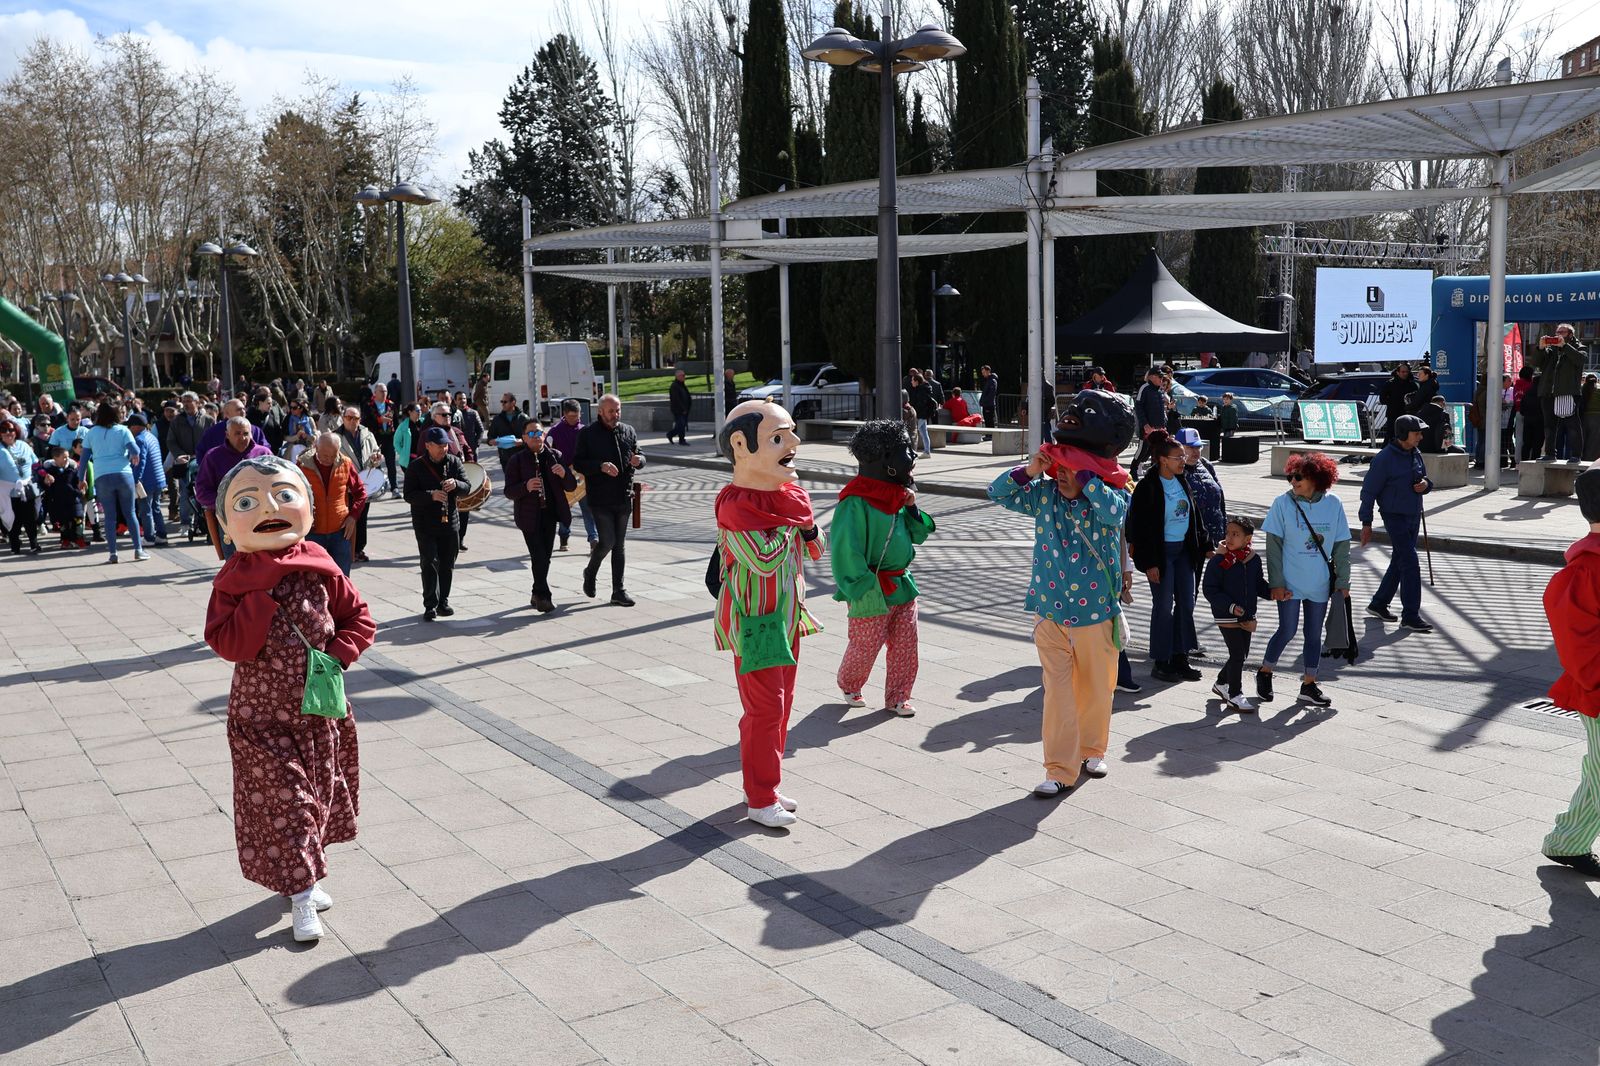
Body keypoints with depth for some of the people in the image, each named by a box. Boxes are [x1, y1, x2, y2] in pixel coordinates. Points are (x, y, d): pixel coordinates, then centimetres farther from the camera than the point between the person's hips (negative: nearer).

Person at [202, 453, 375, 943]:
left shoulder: (321, 571, -5)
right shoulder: (234, 581, -10)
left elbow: (359, 616, 4)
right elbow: (227, 644, -20)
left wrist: (338, 654, -12)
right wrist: (264, 596, -26)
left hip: (320, 710, 3)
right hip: (262, 716, -3)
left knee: (318, 794, 16)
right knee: (280, 798, -2)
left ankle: (304, 876, 37)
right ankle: (301, 894, 10)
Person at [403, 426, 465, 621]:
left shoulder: (453, 462, 5)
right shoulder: (416, 466, -6)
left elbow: (467, 486, 4)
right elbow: (409, 495, -10)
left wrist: (456, 484, -19)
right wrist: (431, 495, -25)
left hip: (449, 522, 4)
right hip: (425, 524, -4)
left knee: (447, 564, 9)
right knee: (430, 563, -7)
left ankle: (443, 601, 21)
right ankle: (430, 605, -2)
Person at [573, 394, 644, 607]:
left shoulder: (628, 431, 10)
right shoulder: (587, 433, -4)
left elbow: (639, 455, 15)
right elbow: (578, 463, -7)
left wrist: (638, 460, -9)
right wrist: (601, 466, -23)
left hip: (623, 498, 4)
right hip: (600, 499, -4)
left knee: (619, 545, 7)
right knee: (607, 541, -9)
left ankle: (618, 591, 12)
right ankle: (590, 572, 20)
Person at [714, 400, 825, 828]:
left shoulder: (788, 496, 7)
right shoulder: (735, 505, -21)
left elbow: (814, 550, 13)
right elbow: (765, 560, -29)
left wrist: (805, 522, -5)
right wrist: (791, 522, -16)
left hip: (787, 614, 9)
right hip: (754, 620, -9)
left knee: (781, 704, 16)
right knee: (764, 708, -4)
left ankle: (766, 786, 29)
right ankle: (760, 800, 7)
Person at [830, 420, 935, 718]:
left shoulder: (896, 494, 6)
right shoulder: (856, 502, -20)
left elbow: (917, 535, 16)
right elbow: (846, 551, -21)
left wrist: (911, 508, -2)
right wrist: (867, 590, -20)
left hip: (901, 584, 7)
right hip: (872, 592, -7)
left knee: (905, 644, 8)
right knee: (865, 647, 5)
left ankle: (897, 697, 22)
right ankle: (849, 686, 32)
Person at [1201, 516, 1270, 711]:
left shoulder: (1254, 560, 2)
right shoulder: (1218, 561, -15)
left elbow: (1258, 584, 15)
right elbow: (1209, 589, -14)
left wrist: (1271, 593, -4)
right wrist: (1230, 606, -22)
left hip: (1247, 616, 6)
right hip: (1226, 616, -6)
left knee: (1242, 654, 14)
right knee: (1237, 653, -6)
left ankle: (1222, 683, 36)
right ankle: (1235, 694, 8)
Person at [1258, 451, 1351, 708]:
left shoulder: (1333, 505, -2)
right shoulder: (1283, 503, -9)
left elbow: (1341, 547, 4)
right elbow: (1274, 546, -7)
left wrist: (1342, 581, 3)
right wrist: (1277, 583, -11)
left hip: (1320, 584, 3)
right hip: (1290, 583, -3)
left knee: (1314, 634, 10)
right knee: (1287, 630, 0)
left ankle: (1309, 684, 22)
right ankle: (1265, 673, 21)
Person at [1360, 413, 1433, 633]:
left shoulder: (1416, 454, 7)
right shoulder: (1385, 458, -16)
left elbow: (1424, 479, 21)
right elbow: (1369, 491, -13)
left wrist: (1425, 485, -5)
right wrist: (1366, 523, -13)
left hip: (1414, 517, 8)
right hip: (1395, 517, -8)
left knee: (1399, 563, 15)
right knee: (1411, 565, -12)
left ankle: (1378, 604, 29)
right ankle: (1410, 617, -8)